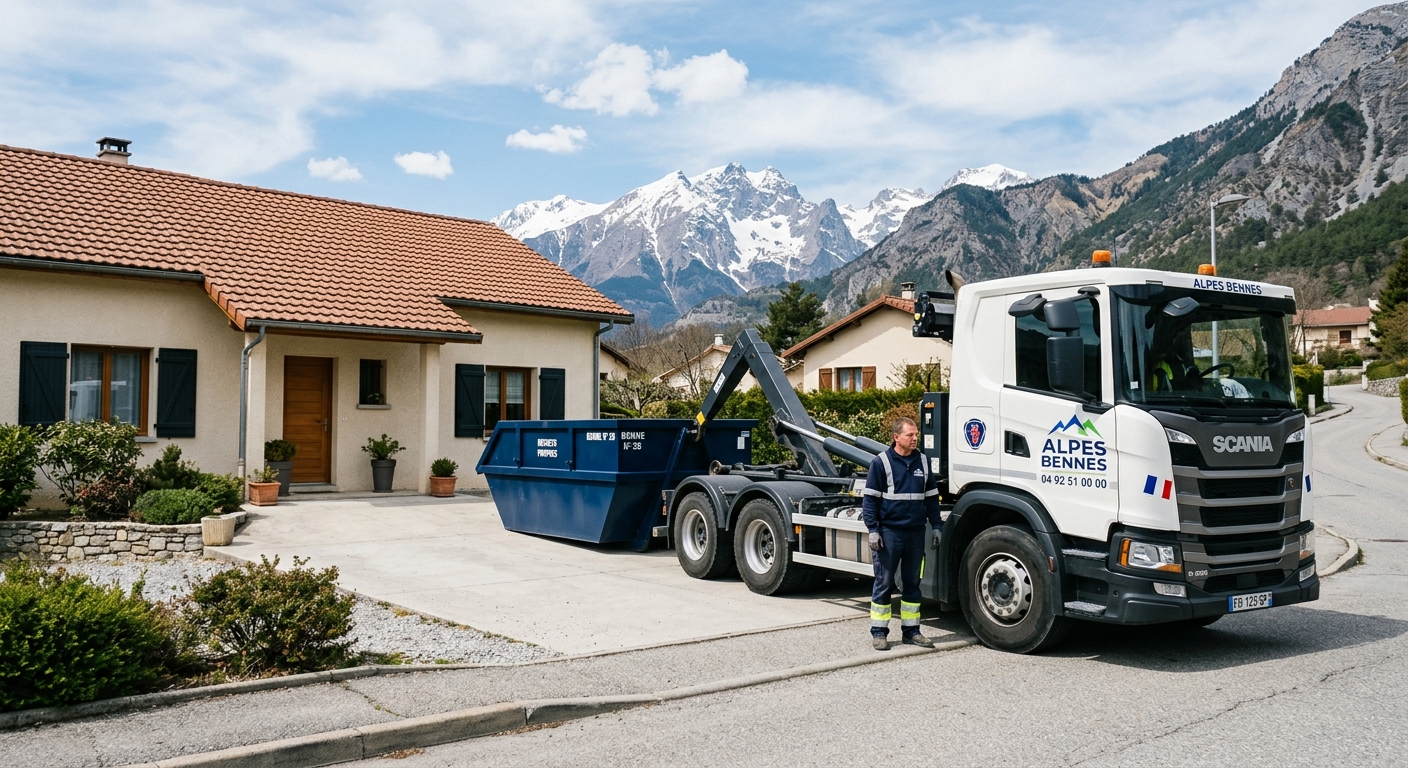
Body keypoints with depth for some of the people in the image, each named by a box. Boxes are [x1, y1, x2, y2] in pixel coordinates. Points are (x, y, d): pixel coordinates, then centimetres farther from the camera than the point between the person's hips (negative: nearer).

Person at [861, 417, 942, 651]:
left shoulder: (922, 462, 10)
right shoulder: (881, 462, -5)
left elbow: (931, 497, 16)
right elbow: (870, 499, -6)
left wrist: (936, 526, 10)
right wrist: (873, 529, -12)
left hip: (916, 532, 5)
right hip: (889, 532, -5)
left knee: (912, 582, 11)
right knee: (884, 582, 0)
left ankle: (911, 630, 20)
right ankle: (879, 632, 8)